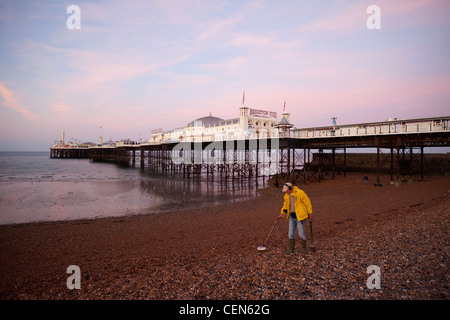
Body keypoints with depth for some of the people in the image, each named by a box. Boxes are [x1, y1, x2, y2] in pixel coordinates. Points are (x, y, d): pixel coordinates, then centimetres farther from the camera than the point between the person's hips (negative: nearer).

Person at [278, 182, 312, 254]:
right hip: (291, 216, 6)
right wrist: (282, 213, 11)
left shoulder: (300, 193, -18)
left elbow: (307, 203, -10)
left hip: (300, 216, -6)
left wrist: (310, 214, -6)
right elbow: (286, 204, 19)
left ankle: (304, 248, 23)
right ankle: (291, 249, 17)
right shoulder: (287, 195, 3)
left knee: (301, 233, 1)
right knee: (291, 233, 6)